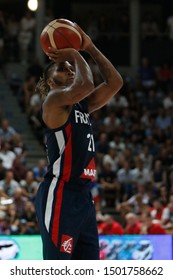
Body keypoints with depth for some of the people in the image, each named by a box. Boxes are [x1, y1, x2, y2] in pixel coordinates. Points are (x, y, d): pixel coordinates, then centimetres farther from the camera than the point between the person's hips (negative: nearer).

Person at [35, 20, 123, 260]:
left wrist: (90, 48, 13)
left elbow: (115, 82, 17)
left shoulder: (82, 105, 19)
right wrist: (74, 55, -3)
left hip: (83, 195, 9)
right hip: (60, 195, -9)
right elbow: (85, 84, -21)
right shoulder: (54, 101, -5)